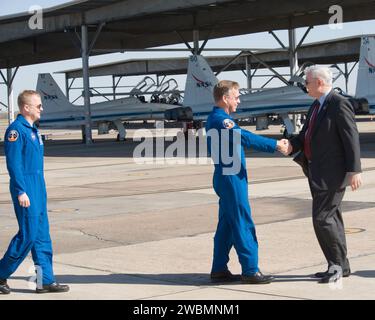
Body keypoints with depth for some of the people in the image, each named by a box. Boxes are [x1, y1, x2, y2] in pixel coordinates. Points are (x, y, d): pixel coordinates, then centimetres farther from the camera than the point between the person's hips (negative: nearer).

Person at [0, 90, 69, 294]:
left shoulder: (33, 129, 16)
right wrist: (21, 191, -21)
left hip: (38, 188, 9)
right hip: (26, 190, -9)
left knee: (42, 235, 8)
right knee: (28, 235, -7)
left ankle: (45, 281, 11)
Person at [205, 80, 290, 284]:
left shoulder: (217, 118, 17)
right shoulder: (220, 120, -16)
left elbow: (242, 139, 17)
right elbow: (245, 138, -26)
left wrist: (275, 144, 12)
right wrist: (275, 145, -25)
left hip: (227, 177, 10)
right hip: (230, 178, -10)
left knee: (227, 224, 12)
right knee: (243, 223, -6)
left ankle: (219, 270, 16)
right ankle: (250, 271, -1)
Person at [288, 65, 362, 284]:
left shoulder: (339, 104, -14)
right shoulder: (317, 105, 14)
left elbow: (352, 139, -17)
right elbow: (305, 135, 15)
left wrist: (354, 171, -19)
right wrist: (291, 146, -6)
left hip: (332, 173, -10)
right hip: (318, 173, 10)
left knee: (322, 218, -10)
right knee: (331, 218, 14)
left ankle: (336, 264, 2)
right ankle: (341, 266, 22)